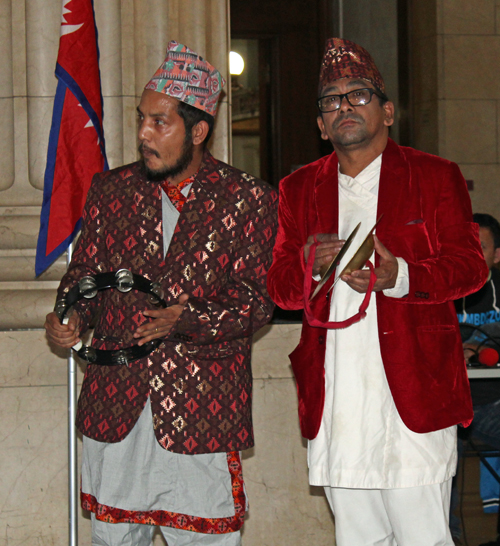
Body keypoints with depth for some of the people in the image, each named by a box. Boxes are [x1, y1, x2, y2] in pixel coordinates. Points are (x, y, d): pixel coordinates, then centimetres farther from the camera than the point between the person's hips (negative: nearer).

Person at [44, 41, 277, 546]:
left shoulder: (249, 201, 1)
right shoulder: (111, 189, 11)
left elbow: (256, 299, -3)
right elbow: (84, 271, 16)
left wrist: (189, 321, -20)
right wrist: (72, 315, -6)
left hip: (201, 409, -3)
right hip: (113, 407, 3)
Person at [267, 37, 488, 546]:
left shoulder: (435, 176, 7)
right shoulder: (299, 189, 16)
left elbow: (469, 266, 1)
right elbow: (278, 287, 14)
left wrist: (400, 276, -18)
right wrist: (309, 266, -10)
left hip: (413, 389, -3)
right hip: (334, 398, 4)